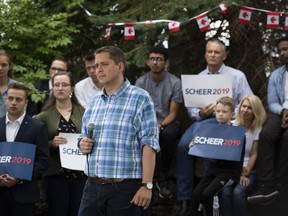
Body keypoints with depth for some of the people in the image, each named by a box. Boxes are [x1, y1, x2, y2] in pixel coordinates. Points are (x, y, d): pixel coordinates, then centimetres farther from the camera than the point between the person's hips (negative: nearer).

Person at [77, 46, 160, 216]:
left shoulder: (140, 98, -4)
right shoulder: (94, 103, 15)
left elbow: (149, 144, -11)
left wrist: (147, 185, -17)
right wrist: (83, 143, 2)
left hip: (125, 187, -5)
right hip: (93, 187, 6)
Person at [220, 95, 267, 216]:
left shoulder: (258, 129, 1)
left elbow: (254, 154, -2)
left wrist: (245, 173, -15)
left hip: (249, 171, -2)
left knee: (238, 193, -31)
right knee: (225, 192, -29)